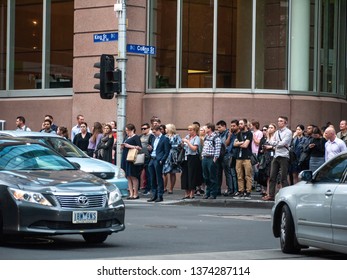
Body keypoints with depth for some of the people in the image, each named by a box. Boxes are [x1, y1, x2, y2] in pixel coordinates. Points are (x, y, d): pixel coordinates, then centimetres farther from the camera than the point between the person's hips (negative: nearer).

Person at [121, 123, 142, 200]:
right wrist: (123, 146, 1)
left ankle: (135, 194, 2)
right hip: (125, 158, 9)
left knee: (133, 177, -4)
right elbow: (123, 146, 24)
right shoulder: (127, 137, 17)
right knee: (128, 177, 7)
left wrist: (130, 146, -19)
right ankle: (131, 193, 10)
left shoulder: (136, 137, -8)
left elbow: (139, 148, -15)